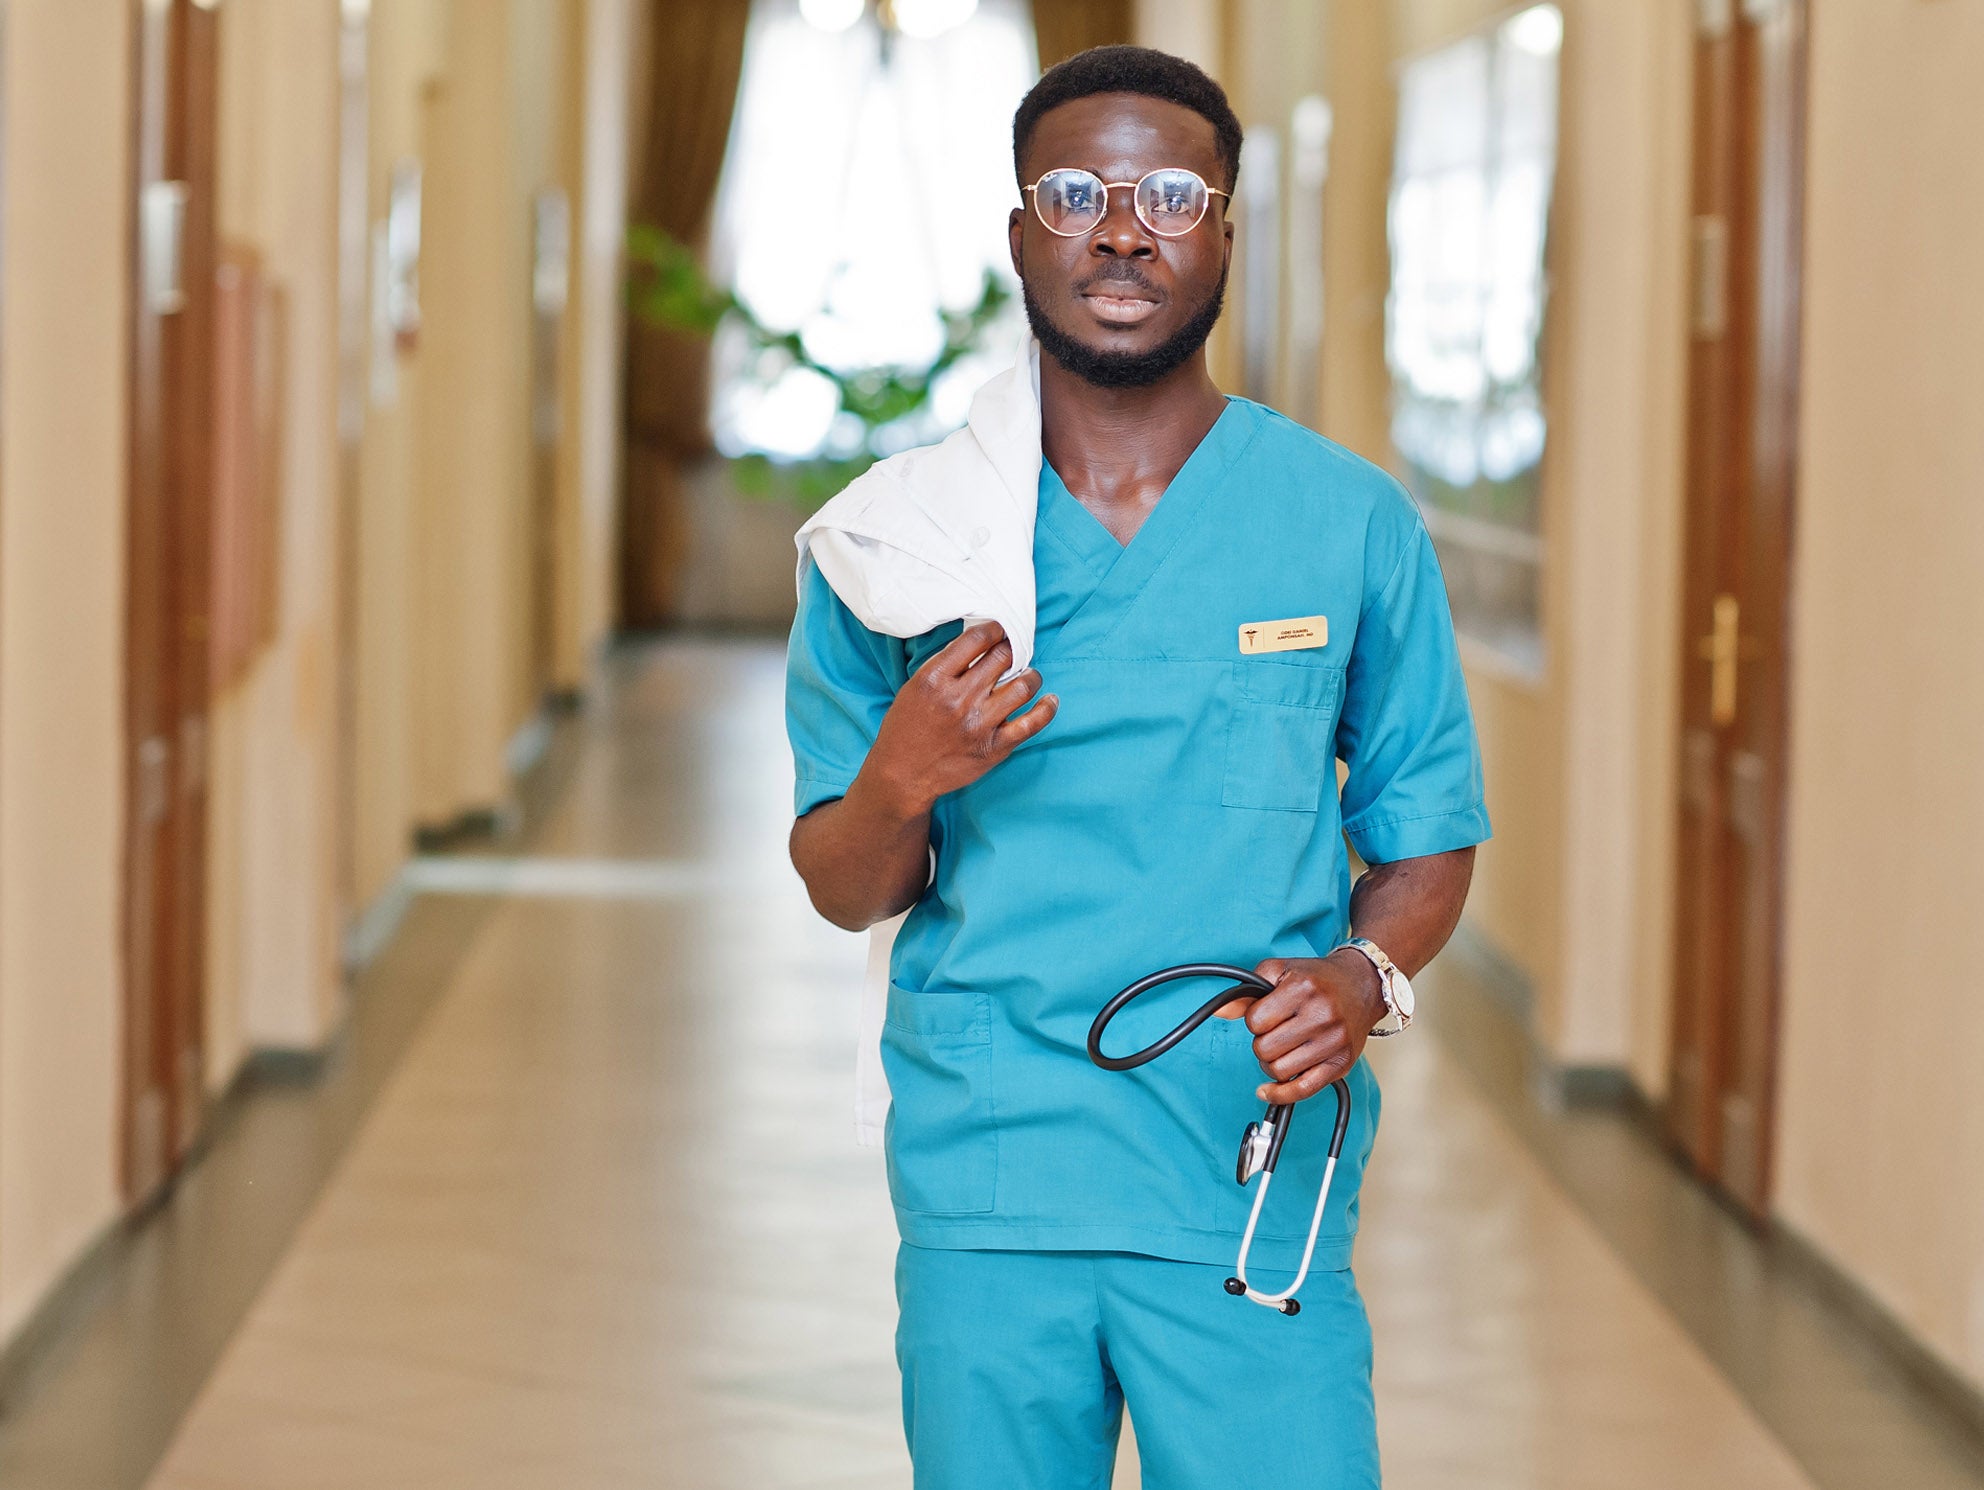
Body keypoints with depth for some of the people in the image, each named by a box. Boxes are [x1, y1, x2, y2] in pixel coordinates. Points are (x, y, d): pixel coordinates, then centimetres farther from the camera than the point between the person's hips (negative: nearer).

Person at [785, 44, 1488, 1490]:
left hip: (1249, 1199, -1)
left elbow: (1428, 839, 9)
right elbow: (846, 894, 8)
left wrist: (1362, 977, -12)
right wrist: (901, 783, -14)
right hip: (982, 1194, 1)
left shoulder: (1355, 525, 3)